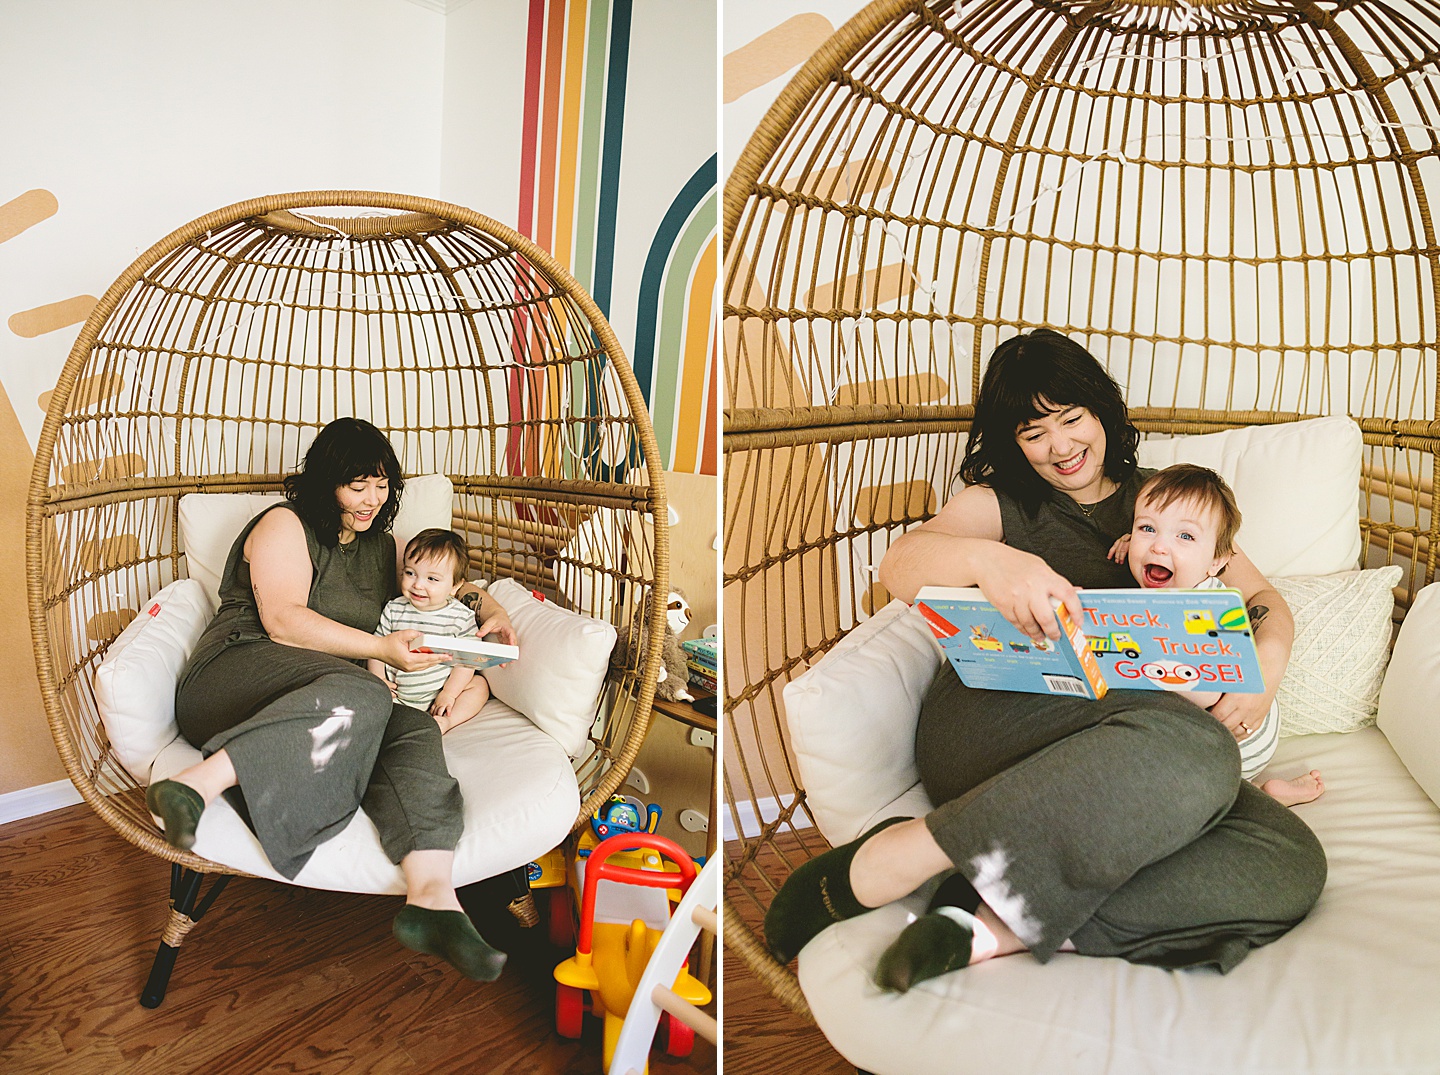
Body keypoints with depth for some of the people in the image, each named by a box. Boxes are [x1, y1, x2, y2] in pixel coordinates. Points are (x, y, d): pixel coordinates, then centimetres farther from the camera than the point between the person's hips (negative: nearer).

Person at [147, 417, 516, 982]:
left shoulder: (381, 544, 25)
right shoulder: (285, 525, 4)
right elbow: (283, 621, -10)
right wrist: (382, 648, -16)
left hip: (327, 694, 6)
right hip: (239, 670, -5)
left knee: (415, 729, -27)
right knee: (361, 698, -38)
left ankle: (431, 895, -47)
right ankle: (194, 785, -47)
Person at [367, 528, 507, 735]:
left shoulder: (461, 616, -8)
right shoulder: (394, 610, -1)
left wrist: (449, 693, -14)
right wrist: (378, 679, -7)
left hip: (437, 693, -1)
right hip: (397, 692, 1)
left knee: (479, 684, -14)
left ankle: (447, 721, -25)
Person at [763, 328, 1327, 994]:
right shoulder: (1001, 504, 16)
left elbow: (1262, 598, 22)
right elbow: (897, 568, -3)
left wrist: (1268, 662, -3)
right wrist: (987, 559, -26)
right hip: (991, 716, -4)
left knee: (1292, 865, -25)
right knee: (1191, 748, -36)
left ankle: (995, 927, -33)